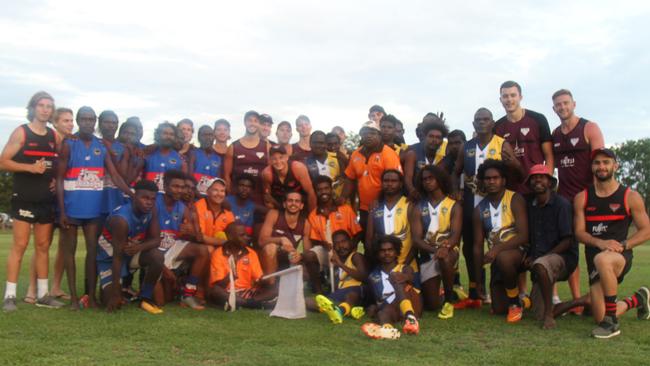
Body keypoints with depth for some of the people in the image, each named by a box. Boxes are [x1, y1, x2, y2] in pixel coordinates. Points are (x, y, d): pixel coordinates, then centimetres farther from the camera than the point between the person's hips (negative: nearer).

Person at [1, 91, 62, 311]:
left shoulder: (54, 136, 11)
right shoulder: (21, 133, -4)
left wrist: (57, 179, 0)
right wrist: (30, 167, -20)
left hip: (47, 200, 5)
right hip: (24, 198, -5)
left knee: (43, 246, 8)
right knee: (20, 245, -8)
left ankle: (42, 294, 15)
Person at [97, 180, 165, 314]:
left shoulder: (151, 210, -15)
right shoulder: (121, 219, -33)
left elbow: (156, 239, -12)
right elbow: (118, 256, -32)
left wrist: (140, 247, -37)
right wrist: (115, 293, -29)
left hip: (133, 252, 5)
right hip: (110, 257, -5)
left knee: (157, 256, -26)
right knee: (113, 302, -14)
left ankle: (145, 299, -8)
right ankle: (106, 288, 23)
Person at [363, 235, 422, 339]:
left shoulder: (405, 269, 14)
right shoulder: (373, 276, 22)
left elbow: (411, 277, -11)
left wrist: (405, 277, -37)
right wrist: (374, 307, -7)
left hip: (410, 307, -1)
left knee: (398, 279, -25)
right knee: (384, 311, -34)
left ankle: (410, 317, -54)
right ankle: (387, 328, -75)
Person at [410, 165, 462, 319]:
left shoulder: (454, 206, 1)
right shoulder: (418, 209, 4)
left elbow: (455, 235, -11)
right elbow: (416, 239, -7)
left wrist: (446, 246, -34)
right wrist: (434, 249, -28)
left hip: (449, 252, -2)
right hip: (427, 256, 2)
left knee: (444, 258, -40)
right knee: (431, 305, -3)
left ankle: (449, 300, -19)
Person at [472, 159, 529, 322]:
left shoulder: (515, 199, -8)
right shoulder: (480, 209, 6)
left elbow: (523, 235, -17)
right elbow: (478, 246, 6)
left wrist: (498, 248, -30)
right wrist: (477, 278, 3)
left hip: (518, 252, -5)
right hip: (496, 259, 5)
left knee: (503, 258, -40)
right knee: (498, 309, 0)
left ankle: (516, 303, -16)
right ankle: (514, 295, 36)